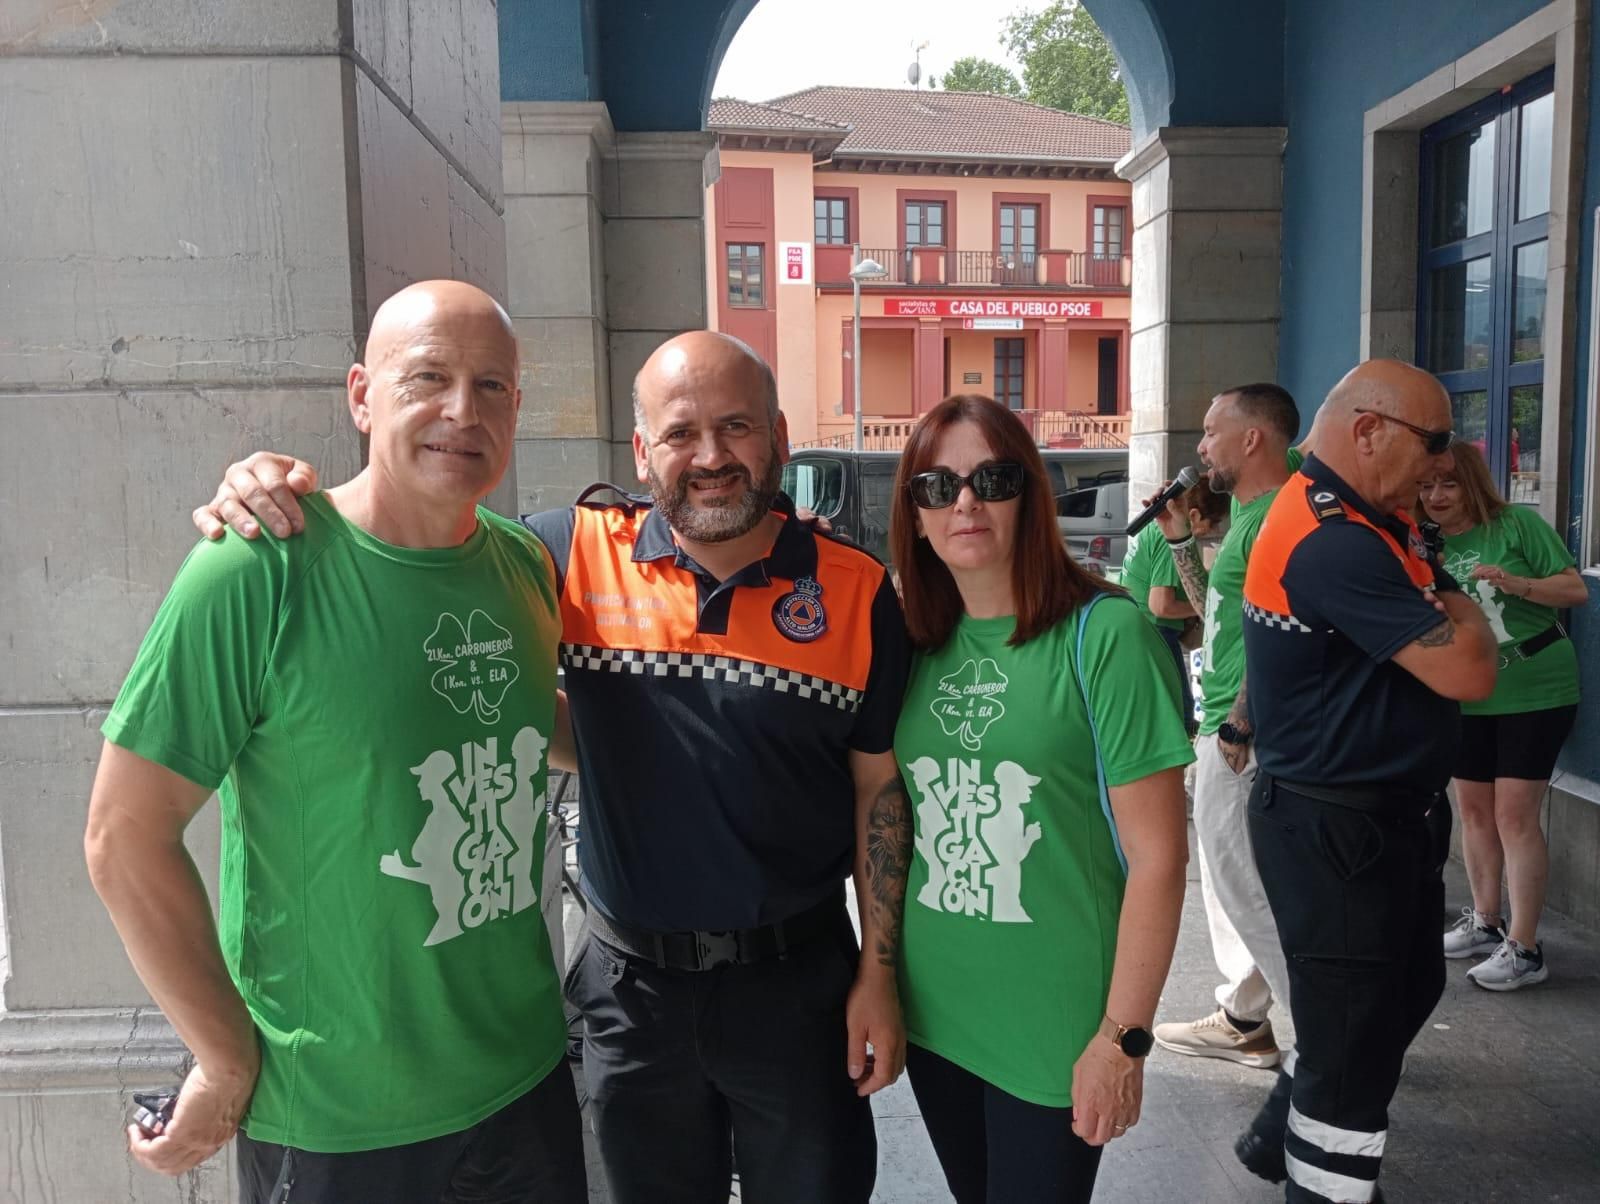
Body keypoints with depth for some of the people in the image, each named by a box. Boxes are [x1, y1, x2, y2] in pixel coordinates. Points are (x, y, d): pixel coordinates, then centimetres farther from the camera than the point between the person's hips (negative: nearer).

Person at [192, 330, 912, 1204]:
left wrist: (879, 971, -2)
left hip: (798, 978, -1)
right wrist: (275, 494, -21)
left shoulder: (855, 590, -8)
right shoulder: (578, 555, -7)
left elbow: (880, 786, -3)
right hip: (631, 977, 1)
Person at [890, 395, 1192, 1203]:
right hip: (931, 1015, 5)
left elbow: (1157, 853, -13)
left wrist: (1122, 1037, -13)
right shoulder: (916, 642, 0)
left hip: (1055, 1031, -5)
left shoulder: (1104, 633, -14)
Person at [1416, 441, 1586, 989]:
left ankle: (1524, 949, 1)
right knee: (1473, 809, 12)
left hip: (1536, 693, -5)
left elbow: (1576, 589, -10)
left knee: (1514, 814, -8)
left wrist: (1518, 585, -27)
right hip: (1467, 697, 5)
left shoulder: (1518, 524, -10)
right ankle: (1485, 921, 29)